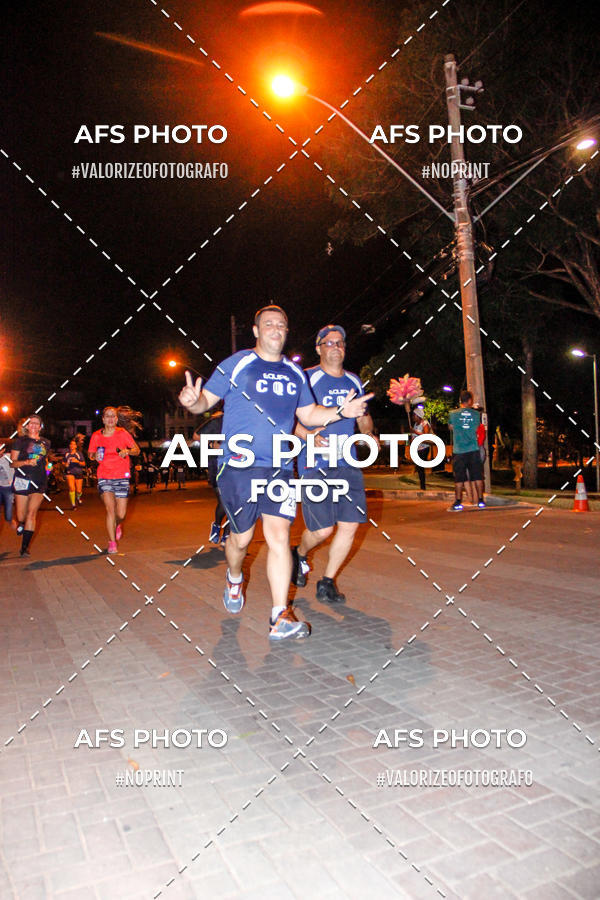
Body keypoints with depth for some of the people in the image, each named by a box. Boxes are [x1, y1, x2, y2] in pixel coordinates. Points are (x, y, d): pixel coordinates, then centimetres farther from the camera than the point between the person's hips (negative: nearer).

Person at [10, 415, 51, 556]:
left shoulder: (45, 443, 15)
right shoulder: (20, 441, 4)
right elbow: (13, 463, -2)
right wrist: (26, 462, -17)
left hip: (39, 482, 2)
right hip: (22, 481, -2)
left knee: (32, 514, -9)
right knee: (21, 516, 3)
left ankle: (25, 547, -7)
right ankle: (21, 525, 40)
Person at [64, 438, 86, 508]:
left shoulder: (79, 453, -2)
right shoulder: (66, 454, 7)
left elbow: (83, 464, -6)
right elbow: (64, 462, 22)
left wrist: (77, 461, -23)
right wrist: (65, 464, -1)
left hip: (79, 473, -1)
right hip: (70, 472, 1)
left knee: (79, 491, 2)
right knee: (71, 488, -20)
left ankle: (78, 497, 39)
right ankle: (73, 504, -7)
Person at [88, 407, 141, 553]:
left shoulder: (123, 433, 0)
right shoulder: (96, 436, 3)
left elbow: (137, 450, 4)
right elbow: (90, 453, 15)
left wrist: (127, 451, -17)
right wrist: (95, 456, -7)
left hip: (122, 477, 0)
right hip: (104, 477, 0)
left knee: (121, 515, -1)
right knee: (110, 509, -13)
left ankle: (117, 525, 37)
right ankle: (112, 543, 0)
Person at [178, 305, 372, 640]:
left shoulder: (295, 373, 15)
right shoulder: (237, 364, 2)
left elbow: (309, 414, 21)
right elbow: (206, 400, 2)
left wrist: (341, 411, 5)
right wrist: (192, 401, -22)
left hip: (280, 468, 3)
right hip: (238, 465, -3)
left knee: (279, 535, -8)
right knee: (242, 537, 5)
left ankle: (280, 618, -6)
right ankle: (234, 578, 40)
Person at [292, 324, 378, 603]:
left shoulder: (354, 381, 16)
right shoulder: (307, 379, -2)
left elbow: (364, 417, 26)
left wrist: (368, 433, 5)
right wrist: (310, 436, -23)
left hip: (348, 463, 6)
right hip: (315, 463, -5)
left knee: (349, 525, 0)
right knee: (323, 529, -8)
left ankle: (327, 584, 16)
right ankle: (299, 554, 27)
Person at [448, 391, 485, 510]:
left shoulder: (453, 414, -2)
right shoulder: (477, 414, 0)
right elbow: (477, 430, 11)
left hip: (458, 450, -1)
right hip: (474, 450, 1)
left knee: (459, 478, 5)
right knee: (477, 476, 8)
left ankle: (458, 502, 5)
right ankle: (480, 500, 11)